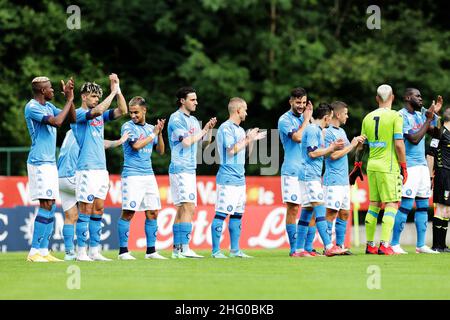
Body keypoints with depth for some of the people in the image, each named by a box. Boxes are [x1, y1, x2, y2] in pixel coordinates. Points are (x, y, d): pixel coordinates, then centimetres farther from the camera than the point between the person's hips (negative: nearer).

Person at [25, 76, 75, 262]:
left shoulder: (48, 106, 15)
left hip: (50, 163, 9)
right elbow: (56, 122, -24)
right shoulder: (32, 107, -13)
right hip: (39, 163, -9)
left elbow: (71, 119, 17)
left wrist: (69, 98, 5)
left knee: (51, 206, 6)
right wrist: (69, 100, -14)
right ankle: (34, 252, -14)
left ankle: (43, 251, 8)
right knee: (46, 205, -14)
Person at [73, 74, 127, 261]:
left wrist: (118, 90, 2)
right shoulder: (78, 114, -5)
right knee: (85, 209, -7)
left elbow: (122, 111, 10)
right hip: (87, 169, -8)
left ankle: (94, 251, 9)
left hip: (101, 168, 8)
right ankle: (81, 252, -6)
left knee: (98, 209, 6)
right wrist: (113, 92, -16)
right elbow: (97, 111, -23)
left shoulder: (100, 116, 17)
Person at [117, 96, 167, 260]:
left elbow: (160, 151, 16)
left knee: (153, 212, 4)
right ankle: (123, 251, -6)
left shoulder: (150, 128, 15)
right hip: (132, 174, -6)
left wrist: (160, 133, 2)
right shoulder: (128, 126, -2)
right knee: (128, 212, -9)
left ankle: (151, 250, 11)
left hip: (148, 175, 6)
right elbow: (136, 145, -16)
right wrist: (153, 133, -7)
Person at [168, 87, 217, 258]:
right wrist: (204, 130, -7)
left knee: (182, 209, 8)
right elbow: (187, 141, -17)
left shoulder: (193, 120, 18)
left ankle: (177, 249, 10)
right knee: (188, 207, -16)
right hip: (180, 168, -9)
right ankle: (184, 248, -21)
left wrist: (210, 128, 4)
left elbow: (205, 141, 21)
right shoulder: (176, 119, -8)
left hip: (190, 170, 9)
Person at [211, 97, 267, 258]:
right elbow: (231, 150, -18)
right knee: (221, 214, -9)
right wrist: (248, 139, -9)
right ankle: (215, 250, -8)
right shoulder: (226, 128, -9)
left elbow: (246, 152, 24)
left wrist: (252, 139, 11)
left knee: (237, 214, 10)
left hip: (239, 178, 9)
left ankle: (235, 250, 14)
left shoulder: (240, 130, 18)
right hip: (228, 178, -9)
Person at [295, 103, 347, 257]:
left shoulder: (317, 130, 20)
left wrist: (332, 147, 14)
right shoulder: (313, 130, -11)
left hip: (313, 176, 10)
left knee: (307, 211, 8)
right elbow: (312, 153, -18)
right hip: (310, 175, -10)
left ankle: (299, 250, 7)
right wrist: (331, 148, -8)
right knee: (320, 209, -14)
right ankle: (329, 247, -20)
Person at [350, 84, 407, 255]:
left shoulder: (368, 118, 8)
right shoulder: (395, 116, -7)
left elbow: (362, 145, 12)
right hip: (388, 167, -5)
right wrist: (404, 167, -4)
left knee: (374, 204, 12)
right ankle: (384, 245, -14)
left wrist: (357, 165, 22)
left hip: (372, 166, 5)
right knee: (391, 204, -3)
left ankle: (370, 245, 14)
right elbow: (399, 144, -12)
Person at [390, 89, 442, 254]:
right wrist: (428, 119, -15)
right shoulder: (401, 116, -11)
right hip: (409, 165, -8)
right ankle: (394, 244, -5)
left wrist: (435, 113, 6)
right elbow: (414, 139, -18)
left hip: (422, 164, 8)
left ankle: (421, 245, 12)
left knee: (423, 205, 8)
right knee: (406, 205, -10)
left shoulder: (419, 114, 13)